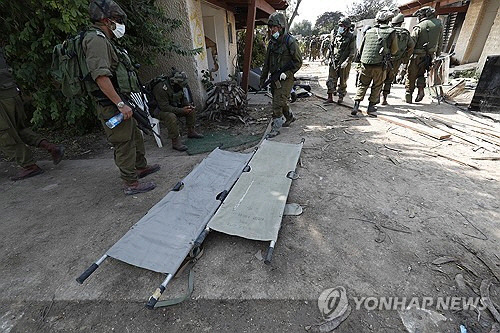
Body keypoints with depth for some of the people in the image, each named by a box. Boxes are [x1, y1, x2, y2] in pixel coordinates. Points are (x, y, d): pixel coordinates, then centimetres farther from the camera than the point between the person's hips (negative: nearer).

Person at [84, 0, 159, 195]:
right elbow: (101, 76, -24)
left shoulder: (104, 40, 20)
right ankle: (131, 184, 4)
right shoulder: (96, 40, -13)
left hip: (120, 102, 11)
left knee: (135, 136, 20)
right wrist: (120, 104, -27)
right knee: (124, 143, -6)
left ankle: (141, 167, 37)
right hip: (113, 106, -11)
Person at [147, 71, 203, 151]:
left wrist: (189, 105, -12)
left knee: (192, 110, -2)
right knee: (171, 116, -39)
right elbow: (164, 107, -33)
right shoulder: (161, 88, -30)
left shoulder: (177, 86, -5)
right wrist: (181, 110, -35)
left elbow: (183, 98, 9)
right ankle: (175, 142, -33)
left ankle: (191, 131, 9)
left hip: (172, 107, 8)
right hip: (159, 110, -8)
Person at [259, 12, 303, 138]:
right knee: (281, 101, 18)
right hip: (274, 78, 8)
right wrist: (263, 78, 16)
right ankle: (290, 117, 42)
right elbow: (267, 63, 18)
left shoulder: (290, 41, -10)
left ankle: (275, 128, 0)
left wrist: (286, 73, -18)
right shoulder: (271, 43, 11)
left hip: (285, 78, -7)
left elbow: (298, 62, -9)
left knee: (278, 104, -11)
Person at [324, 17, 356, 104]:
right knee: (331, 80, 0)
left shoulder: (351, 37, -4)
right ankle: (330, 97, 6)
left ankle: (341, 97, 16)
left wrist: (346, 62, -18)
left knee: (343, 82, 4)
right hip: (334, 62, 4)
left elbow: (353, 52, -9)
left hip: (344, 64, -4)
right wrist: (331, 58, 11)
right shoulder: (336, 36, 10)